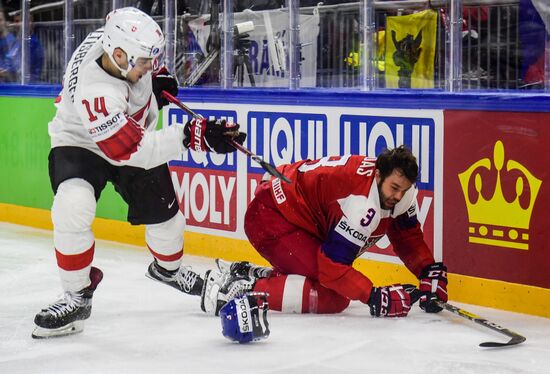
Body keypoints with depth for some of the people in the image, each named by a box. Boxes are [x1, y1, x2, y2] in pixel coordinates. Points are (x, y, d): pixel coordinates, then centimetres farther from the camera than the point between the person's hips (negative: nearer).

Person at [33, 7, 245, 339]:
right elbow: (132, 150, -41)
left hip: (134, 134, 7)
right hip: (80, 143, -7)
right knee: (72, 210, -30)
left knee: (162, 212, 9)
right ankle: (77, 297, -12)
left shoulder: (120, 41, -23)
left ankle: (169, 268, 43)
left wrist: (159, 76, -4)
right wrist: (192, 135, -45)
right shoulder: (94, 91, -42)